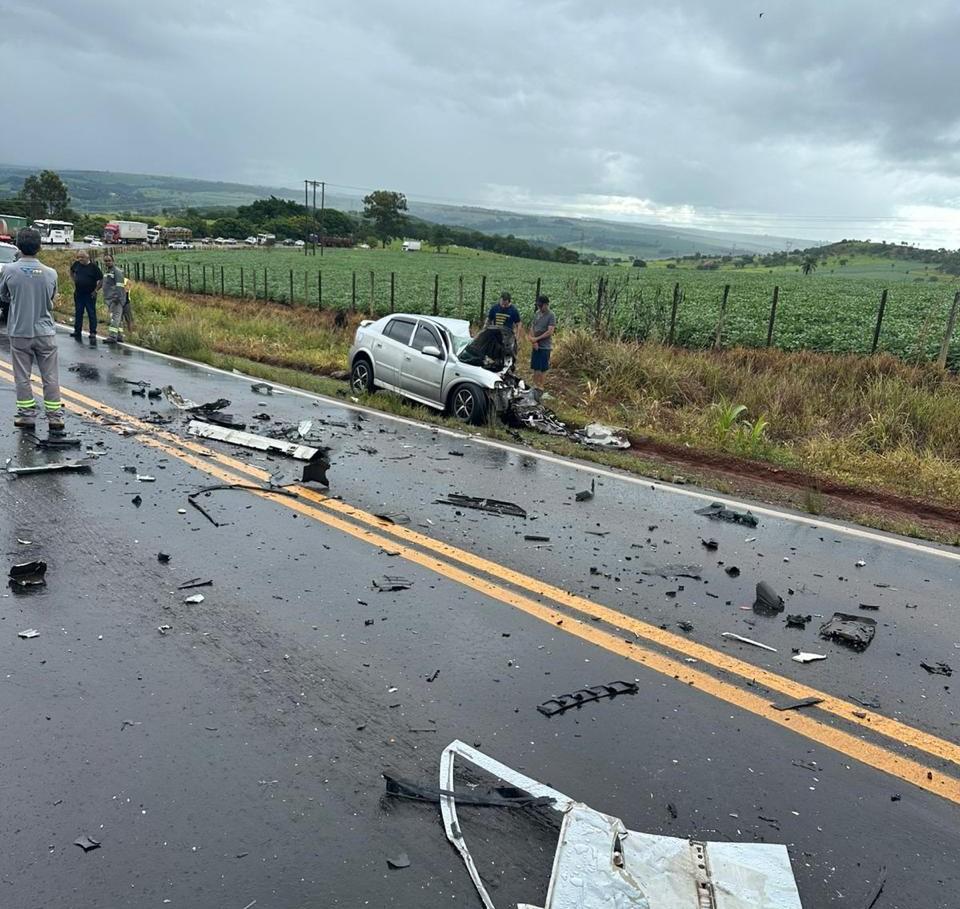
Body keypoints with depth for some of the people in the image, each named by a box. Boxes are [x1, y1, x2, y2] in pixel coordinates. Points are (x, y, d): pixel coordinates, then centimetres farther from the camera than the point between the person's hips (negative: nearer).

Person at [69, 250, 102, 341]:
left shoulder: (94, 266, -10)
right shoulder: (77, 264, 3)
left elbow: (101, 279, -8)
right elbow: (71, 271, 24)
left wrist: (96, 290, -10)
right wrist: (74, 281, 14)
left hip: (90, 295, -5)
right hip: (78, 294, 5)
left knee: (91, 314, -3)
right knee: (78, 313, 11)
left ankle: (93, 333, 0)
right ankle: (77, 332, 20)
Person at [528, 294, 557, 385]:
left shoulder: (551, 316, -10)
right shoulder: (537, 313, 8)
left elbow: (550, 332, -16)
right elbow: (532, 328, 10)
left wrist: (537, 339, -14)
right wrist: (533, 341, -6)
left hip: (545, 347, -6)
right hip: (536, 346, 6)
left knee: (543, 369, 2)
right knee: (535, 368, 11)